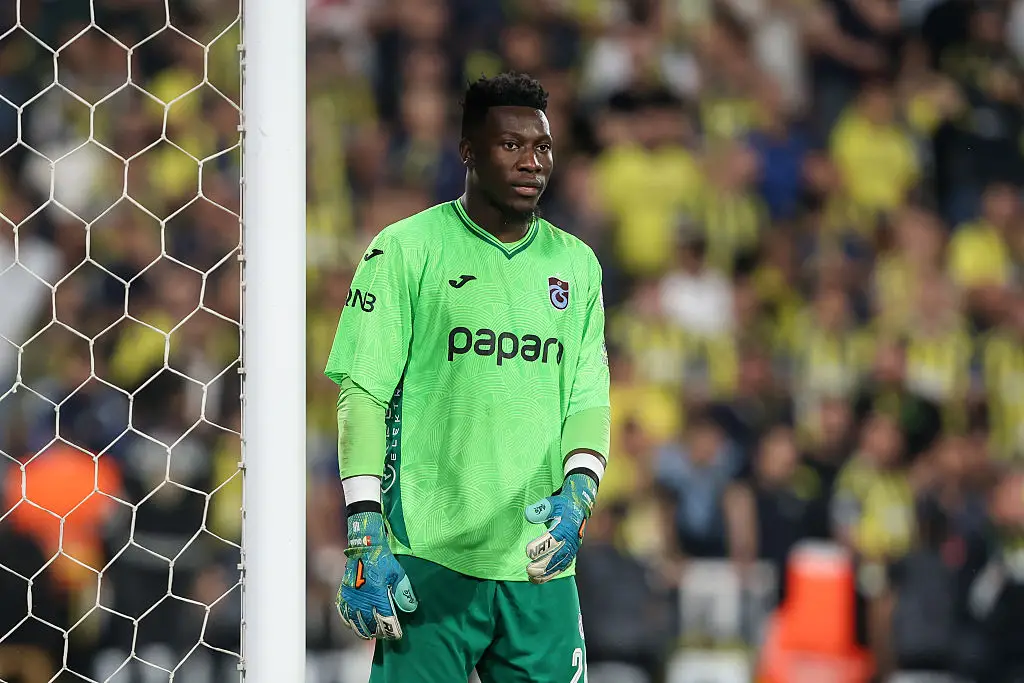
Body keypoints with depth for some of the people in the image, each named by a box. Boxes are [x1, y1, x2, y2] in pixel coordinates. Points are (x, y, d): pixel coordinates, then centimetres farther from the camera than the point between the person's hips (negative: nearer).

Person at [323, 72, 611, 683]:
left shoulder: (576, 265, 14)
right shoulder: (406, 250, -1)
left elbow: (589, 399, 10)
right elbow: (363, 395, -5)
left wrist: (577, 493, -11)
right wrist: (366, 538, -13)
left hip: (541, 564, 4)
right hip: (429, 561, -4)